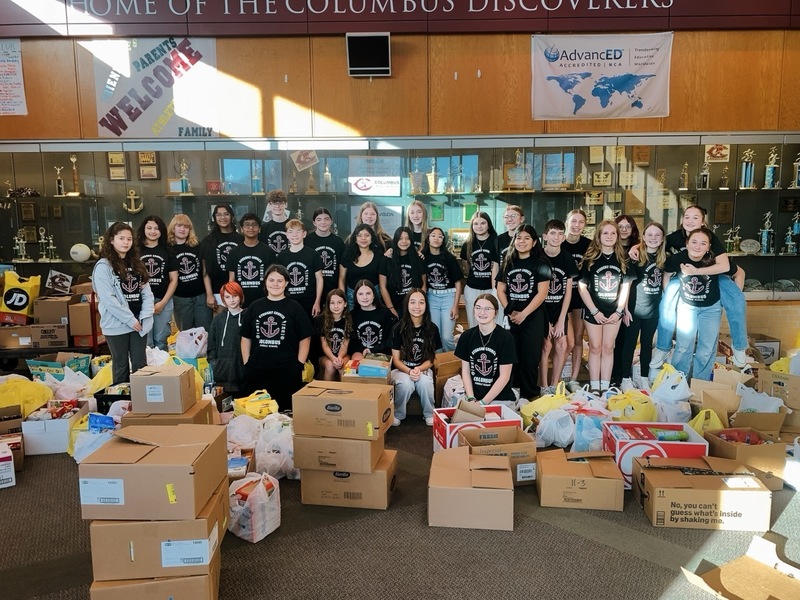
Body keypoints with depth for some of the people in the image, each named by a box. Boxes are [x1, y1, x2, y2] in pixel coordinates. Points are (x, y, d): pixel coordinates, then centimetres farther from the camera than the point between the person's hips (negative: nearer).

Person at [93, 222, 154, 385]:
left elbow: (147, 292, 7)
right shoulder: (103, 266, -7)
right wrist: (130, 319, -15)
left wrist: (143, 317, -6)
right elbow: (108, 299, -15)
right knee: (121, 366, 7)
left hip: (139, 323, 5)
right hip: (117, 325, -5)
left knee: (140, 365, 9)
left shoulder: (136, 264, 12)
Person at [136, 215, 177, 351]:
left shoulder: (167, 251, 7)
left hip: (164, 301, 1)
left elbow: (174, 279, 6)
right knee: (145, 342, 0)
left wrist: (163, 302, -4)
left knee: (161, 341, 9)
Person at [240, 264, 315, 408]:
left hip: (287, 372, -2)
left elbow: (305, 339, 1)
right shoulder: (255, 306, 8)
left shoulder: (294, 307, 1)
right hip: (256, 371, 2)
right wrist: (246, 364, 6)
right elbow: (246, 337, 12)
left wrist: (300, 365, -4)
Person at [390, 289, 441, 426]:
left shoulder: (432, 328, -4)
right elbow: (396, 359, -5)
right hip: (401, 369, -1)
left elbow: (431, 359, 1)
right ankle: (397, 415, -6)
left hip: (423, 368, 1)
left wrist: (419, 369, -20)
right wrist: (409, 371, -25)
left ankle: (429, 415, -6)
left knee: (424, 382, -33)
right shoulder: (398, 328, -9)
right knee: (406, 383, -34)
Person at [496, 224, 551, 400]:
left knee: (530, 358, 0)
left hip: (533, 318, -3)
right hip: (511, 318, 4)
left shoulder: (541, 263, -3)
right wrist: (509, 310, -5)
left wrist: (523, 314, -14)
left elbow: (542, 293, -10)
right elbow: (500, 289, 9)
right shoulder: (508, 262, 9)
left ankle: (530, 395, 13)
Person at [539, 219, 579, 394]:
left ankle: (554, 386, 14)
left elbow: (568, 291, 0)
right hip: (541, 309, -3)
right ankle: (544, 388, 5)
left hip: (560, 309, 3)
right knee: (546, 345, -6)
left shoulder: (568, 259, -1)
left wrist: (561, 319, -5)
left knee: (561, 346, 0)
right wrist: (545, 320, -10)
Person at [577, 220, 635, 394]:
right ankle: (594, 388, 8)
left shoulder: (623, 260, 3)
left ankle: (605, 387, 12)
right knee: (595, 348, 3)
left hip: (614, 311, 2)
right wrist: (595, 311, -12)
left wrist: (619, 311, -5)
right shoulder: (590, 259, -6)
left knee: (608, 348, 7)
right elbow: (582, 287, -8)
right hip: (593, 310, -2)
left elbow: (625, 286, 5)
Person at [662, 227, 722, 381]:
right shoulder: (677, 259, -23)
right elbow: (666, 275, -1)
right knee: (683, 348, 0)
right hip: (686, 306, 0)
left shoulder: (716, 261, -25)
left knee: (707, 350, 6)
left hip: (711, 308, 0)